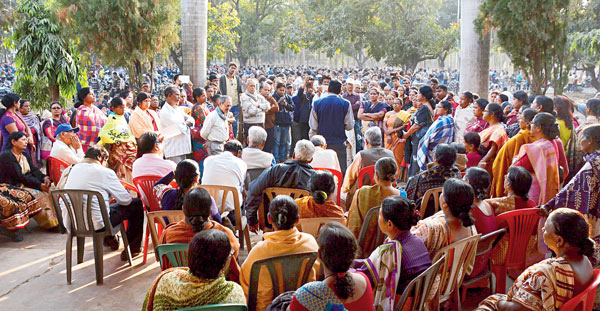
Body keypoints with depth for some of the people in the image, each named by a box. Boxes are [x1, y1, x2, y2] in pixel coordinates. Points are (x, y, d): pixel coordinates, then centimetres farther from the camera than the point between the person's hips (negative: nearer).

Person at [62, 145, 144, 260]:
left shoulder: (74, 169, 9)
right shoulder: (105, 172, -10)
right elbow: (125, 200, -5)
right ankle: (132, 249, 20)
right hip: (95, 224, -7)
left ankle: (108, 239, 44)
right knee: (137, 205, 10)